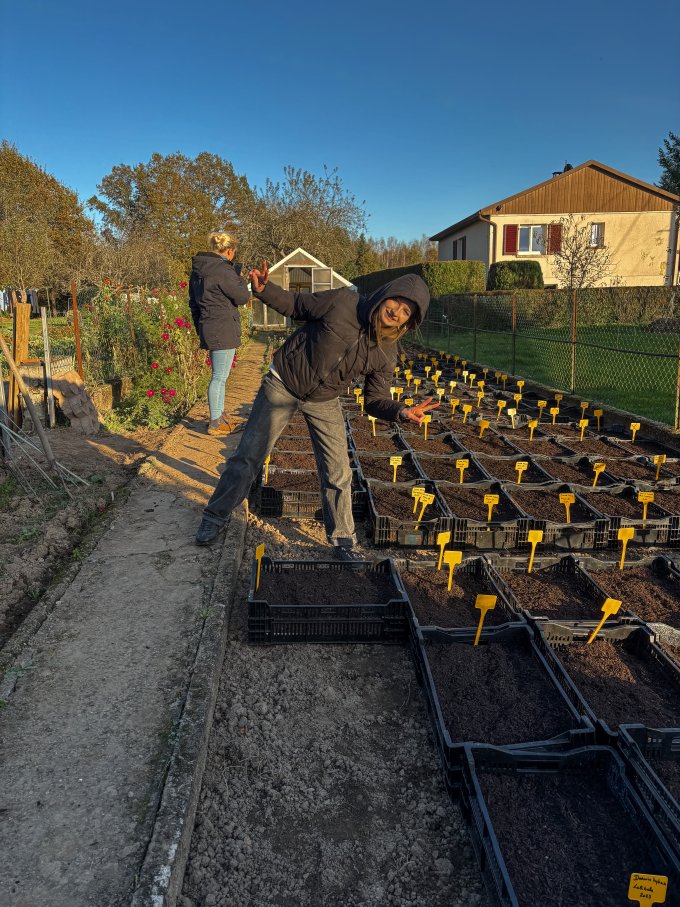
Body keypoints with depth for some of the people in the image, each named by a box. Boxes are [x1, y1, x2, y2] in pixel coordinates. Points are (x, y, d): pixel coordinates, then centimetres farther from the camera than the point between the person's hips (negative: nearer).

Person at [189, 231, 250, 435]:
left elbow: (193, 302, 19)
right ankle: (215, 424, 4)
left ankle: (220, 417, 26)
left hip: (208, 328, 9)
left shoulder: (198, 270, 12)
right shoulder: (223, 270, -16)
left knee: (219, 375, 18)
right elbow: (242, 297, -10)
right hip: (223, 329, -9)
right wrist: (239, 276, 4)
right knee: (219, 377, -2)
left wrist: (200, 327, 25)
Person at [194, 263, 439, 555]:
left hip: (324, 403, 2)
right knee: (248, 456, 4)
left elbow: (376, 400, -8)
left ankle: (342, 542, 22)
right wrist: (264, 290, -25)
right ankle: (215, 517, 25)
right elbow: (296, 305, -7)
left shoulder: (385, 354, -13)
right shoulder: (342, 301, -21)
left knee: (338, 474, 2)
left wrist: (402, 411, -29)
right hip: (283, 384, -2)